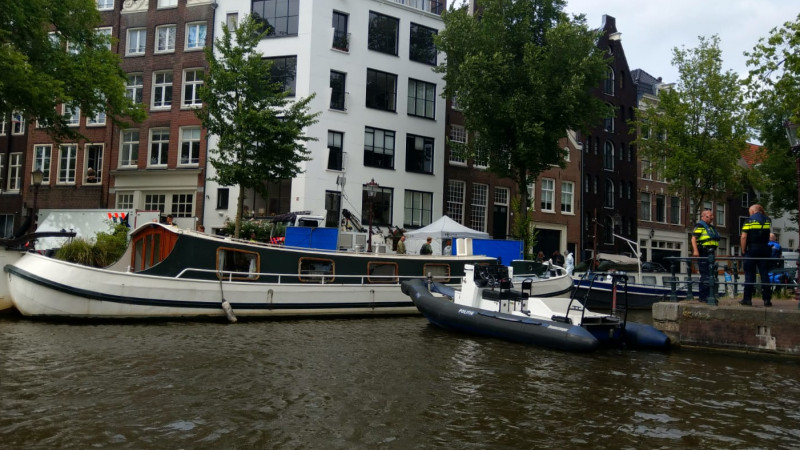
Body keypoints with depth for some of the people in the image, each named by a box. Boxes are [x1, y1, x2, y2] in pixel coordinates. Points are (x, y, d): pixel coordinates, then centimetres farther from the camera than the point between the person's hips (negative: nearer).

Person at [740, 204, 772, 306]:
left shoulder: (749, 220, -5)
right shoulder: (768, 220, 8)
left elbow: (743, 237, -13)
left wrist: (743, 250, -2)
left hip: (752, 249, -3)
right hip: (765, 250, 3)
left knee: (749, 275, 1)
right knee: (765, 275, 5)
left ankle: (747, 299, 1)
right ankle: (767, 299, 3)